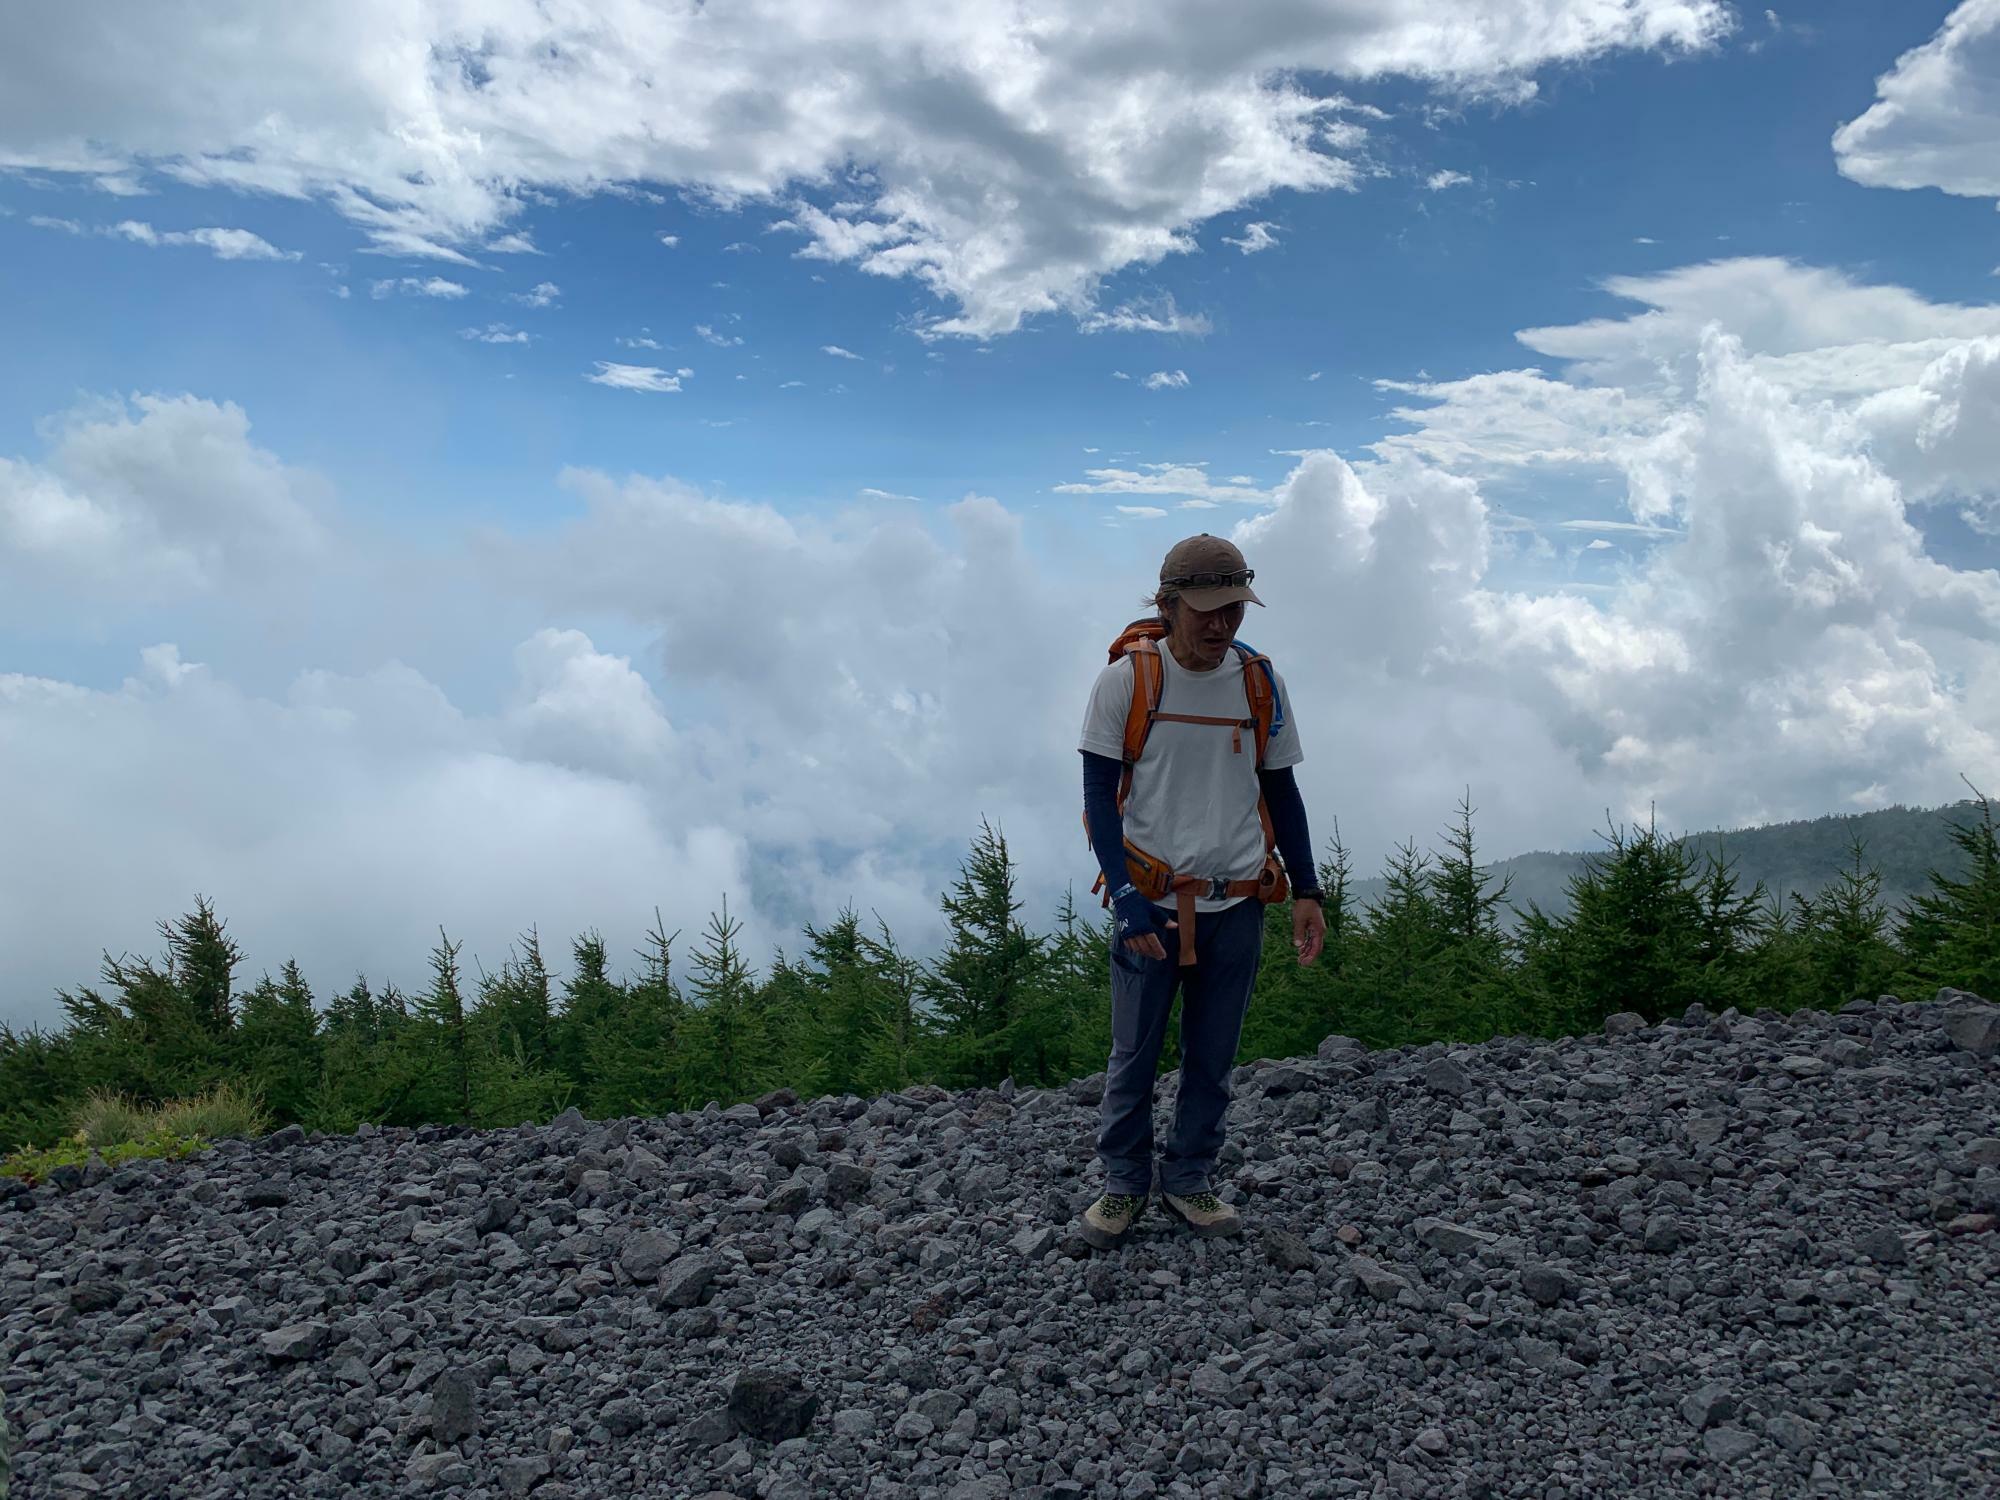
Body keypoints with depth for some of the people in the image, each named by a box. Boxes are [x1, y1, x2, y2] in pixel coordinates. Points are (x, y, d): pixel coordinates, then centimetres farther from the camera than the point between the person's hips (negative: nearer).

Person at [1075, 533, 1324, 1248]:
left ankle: (1187, 1181, 25)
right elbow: (1099, 794, -5)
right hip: (1152, 902, -3)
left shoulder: (1261, 682, 4)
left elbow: (1281, 791, 13)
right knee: (1134, 1057, 5)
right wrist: (1126, 895, -15)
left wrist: (1306, 890, 6)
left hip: (1238, 908, 3)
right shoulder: (1126, 680, -6)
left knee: (1212, 1059, 10)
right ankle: (1123, 1184, 22)